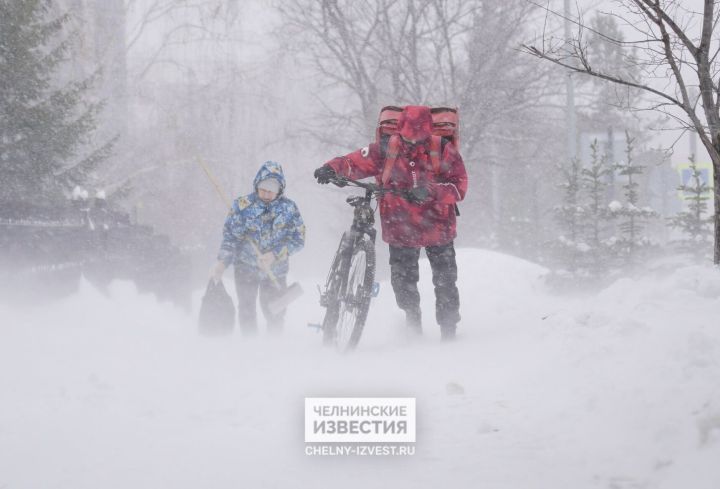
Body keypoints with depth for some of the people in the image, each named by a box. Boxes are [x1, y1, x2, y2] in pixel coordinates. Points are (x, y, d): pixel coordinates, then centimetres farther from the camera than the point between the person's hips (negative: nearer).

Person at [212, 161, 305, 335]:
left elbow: (298, 239, -6)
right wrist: (222, 262, -11)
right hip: (246, 267, 0)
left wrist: (275, 254, -19)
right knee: (246, 310, -2)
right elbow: (230, 235, -1)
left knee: (275, 312, 4)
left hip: (275, 270, 0)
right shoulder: (243, 205, -5)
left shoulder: (289, 208, -3)